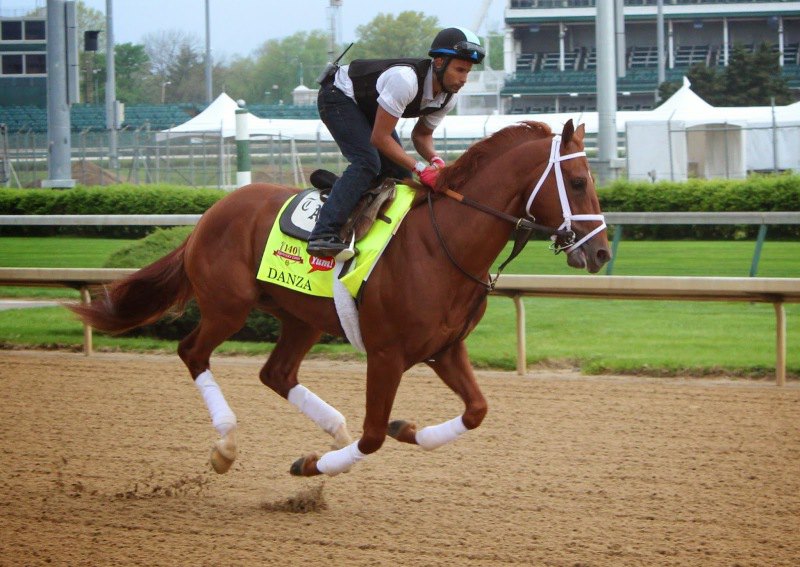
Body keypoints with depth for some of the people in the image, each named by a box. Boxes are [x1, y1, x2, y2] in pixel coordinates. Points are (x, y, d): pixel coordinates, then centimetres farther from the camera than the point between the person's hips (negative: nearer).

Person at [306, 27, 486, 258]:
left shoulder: (448, 97, -12)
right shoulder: (405, 80, -39)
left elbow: (421, 134, 3)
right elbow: (379, 137, -34)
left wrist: (435, 159, -19)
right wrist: (421, 168, -36)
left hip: (368, 106, 9)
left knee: (399, 172, 0)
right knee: (367, 162, -26)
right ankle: (324, 234, -32)